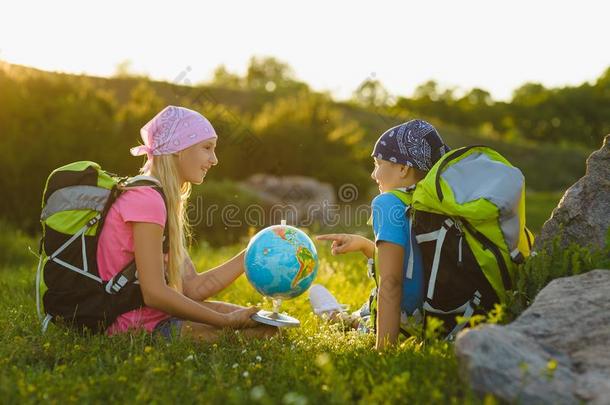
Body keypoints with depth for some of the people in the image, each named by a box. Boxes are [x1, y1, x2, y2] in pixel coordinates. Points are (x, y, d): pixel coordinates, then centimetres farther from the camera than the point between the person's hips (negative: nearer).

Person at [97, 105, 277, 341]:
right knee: (256, 332, -15)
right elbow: (154, 293, -23)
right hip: (135, 326, -10)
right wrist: (226, 321, -19)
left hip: (151, 313, 10)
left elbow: (193, 288, 5)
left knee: (264, 325, 10)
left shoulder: (166, 200, 13)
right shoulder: (146, 198, -18)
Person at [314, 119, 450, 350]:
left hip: (408, 328, -7)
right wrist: (363, 244, 21)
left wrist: (383, 348, -27)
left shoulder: (388, 203, -18)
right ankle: (347, 319, 55)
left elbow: (391, 281, -26)